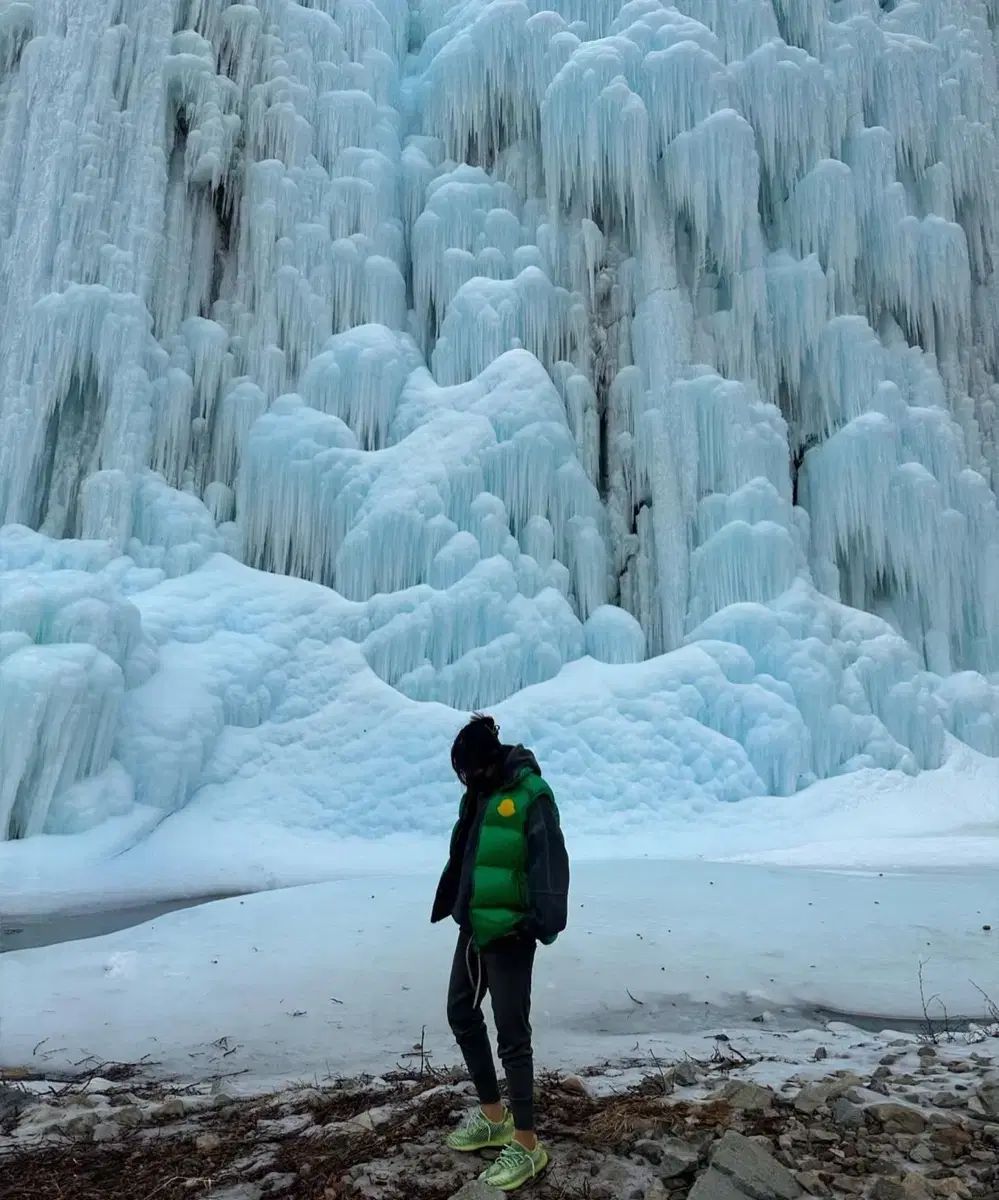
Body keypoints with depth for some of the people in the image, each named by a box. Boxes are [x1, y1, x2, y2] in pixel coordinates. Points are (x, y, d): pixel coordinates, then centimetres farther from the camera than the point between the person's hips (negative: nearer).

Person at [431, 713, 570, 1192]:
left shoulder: (530, 795, -18)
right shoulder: (477, 795, 8)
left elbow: (550, 862, -22)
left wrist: (544, 919, -28)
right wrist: (448, 903, 21)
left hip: (510, 932, -9)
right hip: (474, 927, 9)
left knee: (511, 1033, -1)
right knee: (462, 1014, 19)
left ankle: (526, 1144, 15)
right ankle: (493, 1115, 36)